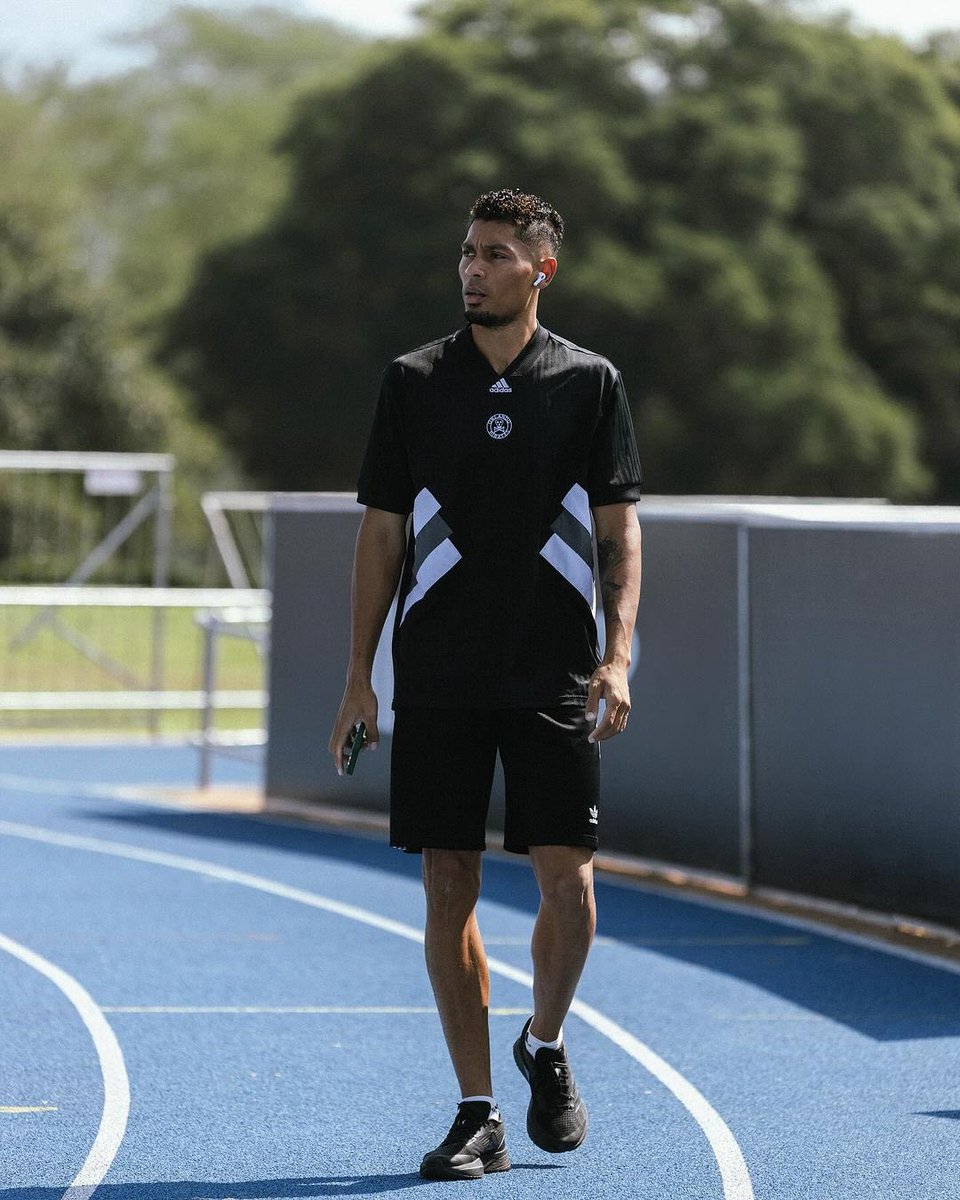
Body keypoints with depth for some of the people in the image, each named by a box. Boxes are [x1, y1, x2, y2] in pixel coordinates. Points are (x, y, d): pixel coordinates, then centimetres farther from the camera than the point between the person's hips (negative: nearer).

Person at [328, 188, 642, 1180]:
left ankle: (545, 1044, 21)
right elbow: (381, 531, 8)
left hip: (556, 677, -1)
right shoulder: (414, 382, 6)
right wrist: (358, 675, 4)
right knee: (448, 886, 0)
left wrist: (619, 653, -8)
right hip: (438, 679, 1)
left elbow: (619, 527, 4)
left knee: (566, 877, -8)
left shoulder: (590, 382, 4)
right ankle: (478, 1115, 7)